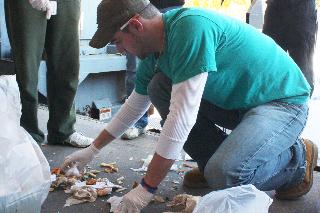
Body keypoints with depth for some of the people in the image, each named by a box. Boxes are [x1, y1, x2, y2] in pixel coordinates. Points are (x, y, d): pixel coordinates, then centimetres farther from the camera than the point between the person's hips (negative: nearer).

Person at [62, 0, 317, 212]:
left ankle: (297, 159, 0)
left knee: (223, 174, -30)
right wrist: (93, 149, 21)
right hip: (235, 101, 8)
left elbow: (182, 117, -31)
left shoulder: (190, 27, -29)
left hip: (284, 101, -8)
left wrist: (147, 187, -24)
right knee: (159, 88, -3)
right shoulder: (154, 53, -1)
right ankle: (213, 161, 8)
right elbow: (134, 106, 16)